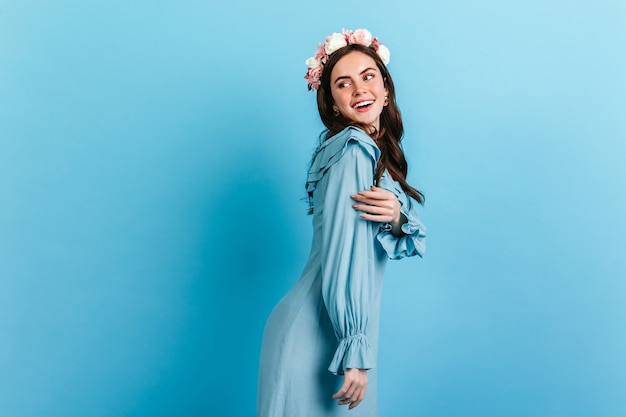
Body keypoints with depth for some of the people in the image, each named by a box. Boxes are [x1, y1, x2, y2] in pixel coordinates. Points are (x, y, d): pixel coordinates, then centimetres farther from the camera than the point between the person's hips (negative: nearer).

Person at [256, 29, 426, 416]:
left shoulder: (376, 150, 8)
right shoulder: (354, 153, -18)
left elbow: (414, 238, 4)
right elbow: (343, 261, -23)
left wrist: (398, 215, -17)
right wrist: (355, 351, -21)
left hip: (335, 331, 9)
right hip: (317, 337, -9)